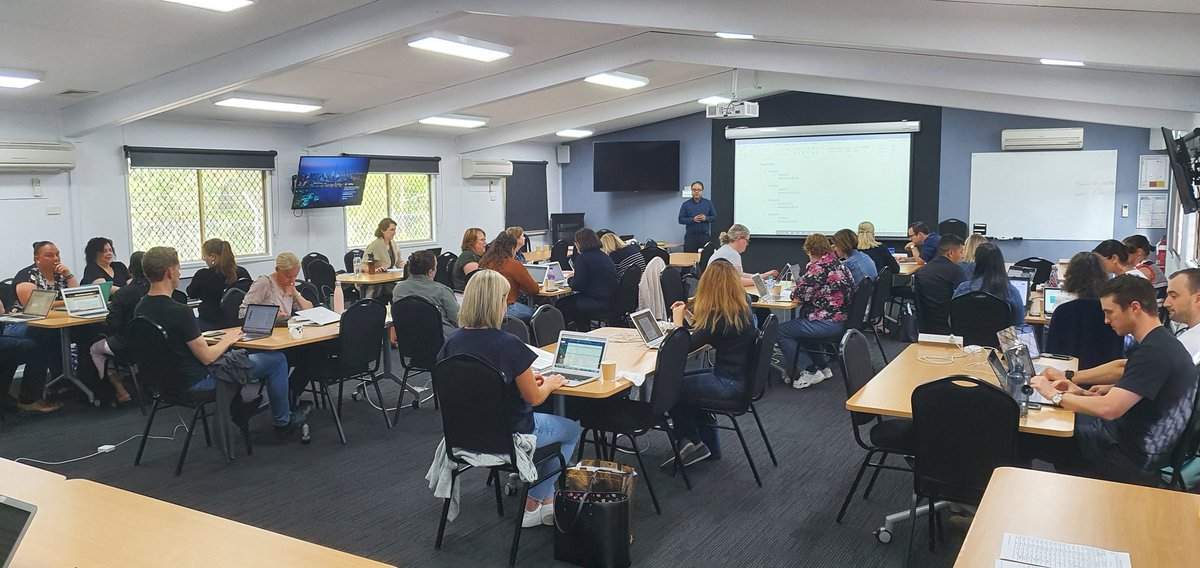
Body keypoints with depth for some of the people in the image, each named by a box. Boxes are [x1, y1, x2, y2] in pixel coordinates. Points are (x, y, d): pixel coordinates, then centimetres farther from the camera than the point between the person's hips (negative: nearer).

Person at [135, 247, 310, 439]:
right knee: (276, 359, 1)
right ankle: (283, 422, 16)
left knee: (235, 353, 34)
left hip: (169, 377, 9)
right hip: (196, 381, -9)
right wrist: (227, 340, -2)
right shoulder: (179, 312, -28)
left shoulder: (141, 308, -1)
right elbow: (207, 357, -21)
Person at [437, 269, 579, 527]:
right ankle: (534, 503, 23)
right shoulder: (508, 345, -26)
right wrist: (550, 383, 7)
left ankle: (544, 499, 31)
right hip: (508, 436, -6)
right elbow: (534, 398, -14)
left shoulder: (451, 342, -8)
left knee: (541, 419, 33)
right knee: (571, 429, 22)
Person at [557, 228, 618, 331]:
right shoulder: (604, 256, 14)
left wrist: (570, 280, 6)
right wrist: (574, 278, 23)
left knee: (560, 305, 8)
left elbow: (577, 286, -16)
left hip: (597, 303, -9)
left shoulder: (582, 258, -12)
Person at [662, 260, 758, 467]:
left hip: (729, 384, -10)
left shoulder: (719, 317, -23)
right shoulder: (741, 310, 4)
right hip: (739, 375, 10)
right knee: (685, 381, 24)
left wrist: (678, 320, -1)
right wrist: (688, 313, 12)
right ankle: (709, 447, 26)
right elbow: (703, 334, 16)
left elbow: (685, 347, -16)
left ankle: (692, 444, 18)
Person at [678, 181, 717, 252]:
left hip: (704, 236, 1)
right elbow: (681, 220, 1)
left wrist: (706, 218, -10)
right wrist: (693, 220, -14)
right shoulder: (686, 204, 4)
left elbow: (714, 217, 10)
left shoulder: (708, 203, 8)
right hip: (690, 236, -1)